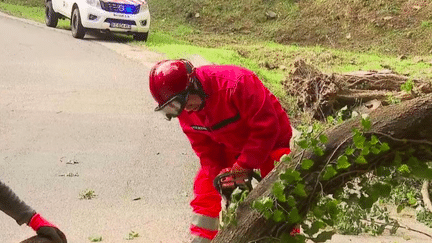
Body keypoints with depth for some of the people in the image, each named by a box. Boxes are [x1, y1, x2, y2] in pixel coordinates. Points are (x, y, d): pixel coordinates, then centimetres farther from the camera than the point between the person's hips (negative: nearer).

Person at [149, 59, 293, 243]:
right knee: (205, 188, -1)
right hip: (230, 147, 6)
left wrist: (242, 167, -27)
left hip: (271, 141, -5)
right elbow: (204, 147, -4)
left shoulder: (237, 83, -36)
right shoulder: (183, 108, -14)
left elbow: (266, 128, -31)